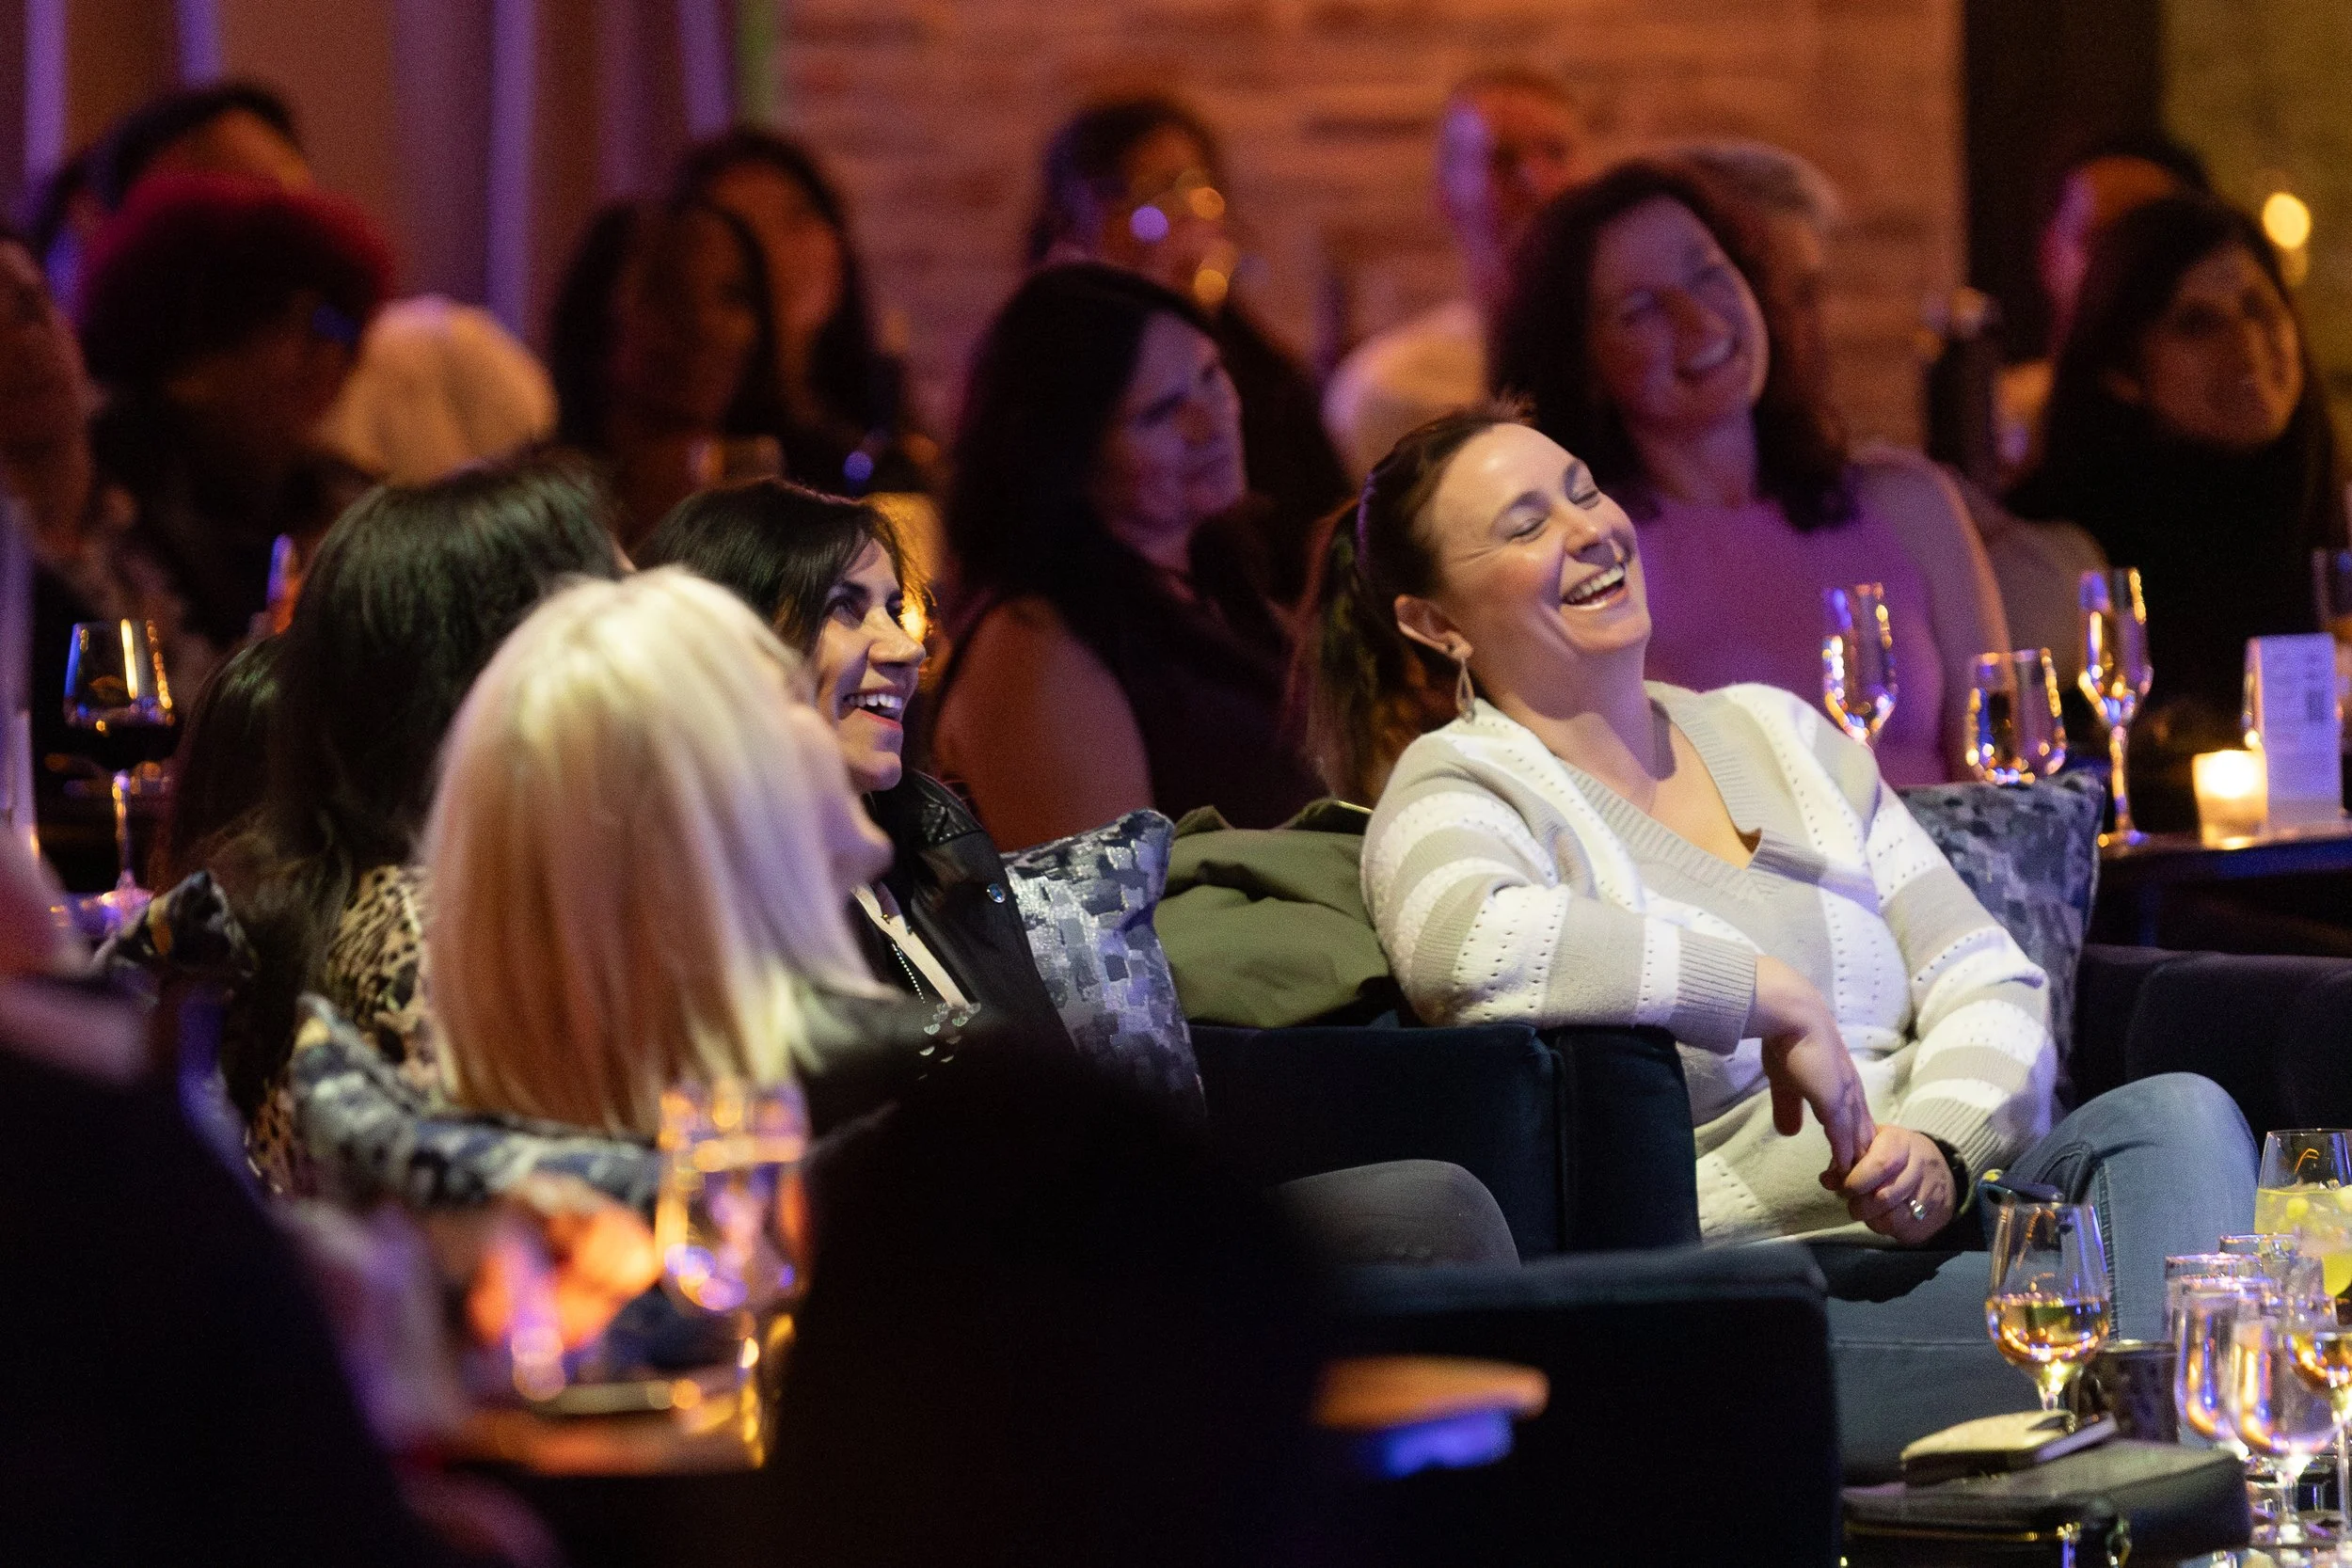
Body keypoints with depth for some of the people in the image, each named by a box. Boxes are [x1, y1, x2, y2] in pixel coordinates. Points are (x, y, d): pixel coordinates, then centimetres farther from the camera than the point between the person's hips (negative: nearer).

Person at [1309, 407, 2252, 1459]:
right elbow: (1465, 949, -29)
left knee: (2175, 1112, -25)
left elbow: (1990, 986, 16)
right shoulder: (1455, 792, -1)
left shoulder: (1776, 734, 20)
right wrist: (1777, 1000, -20)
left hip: (1943, 1213, 7)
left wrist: (1938, 1146, -8)